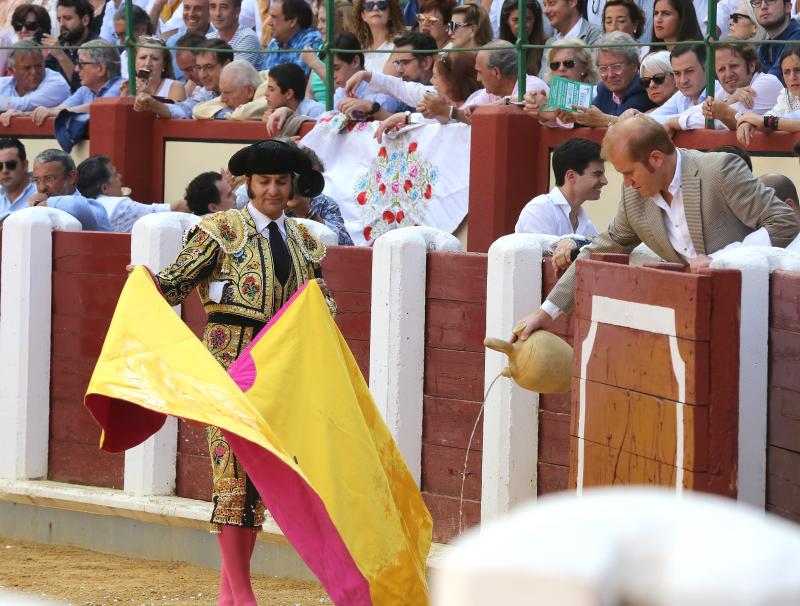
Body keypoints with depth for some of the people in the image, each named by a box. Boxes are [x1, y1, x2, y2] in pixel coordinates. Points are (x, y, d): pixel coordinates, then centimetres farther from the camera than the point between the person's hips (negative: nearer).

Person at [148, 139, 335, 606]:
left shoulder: (305, 240, 15)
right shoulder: (221, 231, 0)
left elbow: (323, 305, 16)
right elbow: (176, 283, -4)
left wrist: (320, 304, -7)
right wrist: (149, 281, -24)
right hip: (231, 360, -5)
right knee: (234, 469, -10)